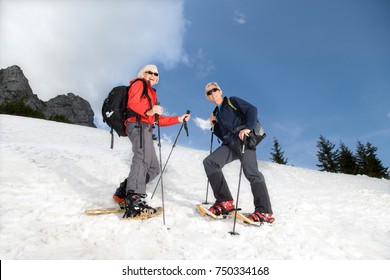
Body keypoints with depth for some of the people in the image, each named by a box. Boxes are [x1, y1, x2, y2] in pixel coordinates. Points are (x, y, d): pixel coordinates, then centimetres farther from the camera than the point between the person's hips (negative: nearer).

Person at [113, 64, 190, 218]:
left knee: (153, 167, 4)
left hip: (146, 128, 9)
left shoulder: (151, 93, 35)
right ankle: (134, 201, -40)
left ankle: (123, 192, 6)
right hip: (138, 125, -9)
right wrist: (148, 111, -27)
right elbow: (132, 102, -10)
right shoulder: (139, 83, 12)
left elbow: (158, 119, 28)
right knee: (142, 158, -29)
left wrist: (178, 119, 22)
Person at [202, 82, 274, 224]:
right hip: (229, 144, 6)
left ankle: (264, 212, -16)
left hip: (243, 139, -6)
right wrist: (214, 124, 15)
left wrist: (248, 128, -18)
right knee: (209, 162, -12)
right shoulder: (217, 113, 27)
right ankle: (225, 202, -12)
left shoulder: (232, 101, 10)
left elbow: (252, 110, -4)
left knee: (251, 172, -21)